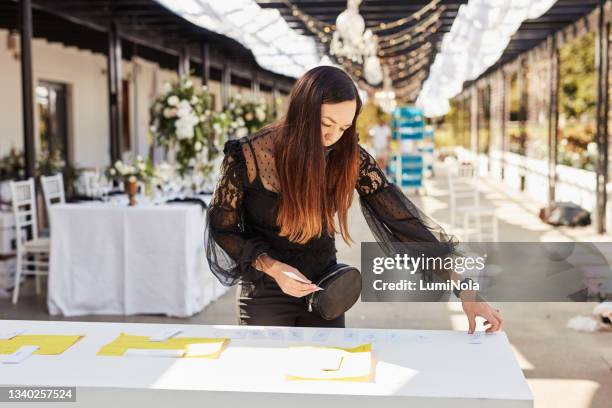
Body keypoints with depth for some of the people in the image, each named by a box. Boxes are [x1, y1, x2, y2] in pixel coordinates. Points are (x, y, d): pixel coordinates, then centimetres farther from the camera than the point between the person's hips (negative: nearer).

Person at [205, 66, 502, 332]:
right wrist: (272, 267, -24)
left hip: (324, 294, 2)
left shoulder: (350, 158, -14)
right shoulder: (249, 156, -21)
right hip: (265, 295, -2)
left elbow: (402, 219, -15)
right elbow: (222, 228, -8)